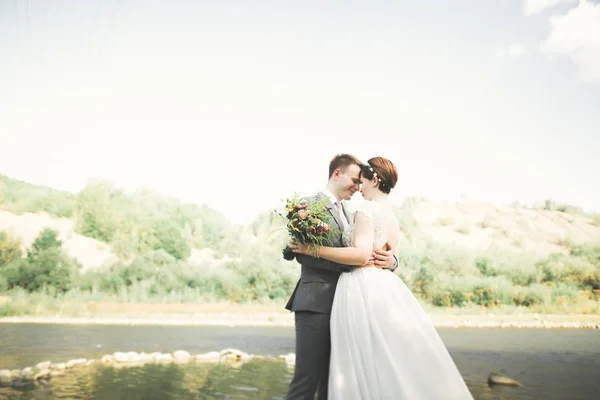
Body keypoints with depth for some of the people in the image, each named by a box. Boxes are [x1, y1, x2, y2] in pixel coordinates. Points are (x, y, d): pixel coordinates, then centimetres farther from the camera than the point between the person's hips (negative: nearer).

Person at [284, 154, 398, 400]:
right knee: (307, 380, -6)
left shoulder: (345, 214, 21)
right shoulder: (311, 204, -5)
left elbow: (362, 253, 14)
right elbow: (302, 253, -18)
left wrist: (389, 260, -9)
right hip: (316, 305, -8)